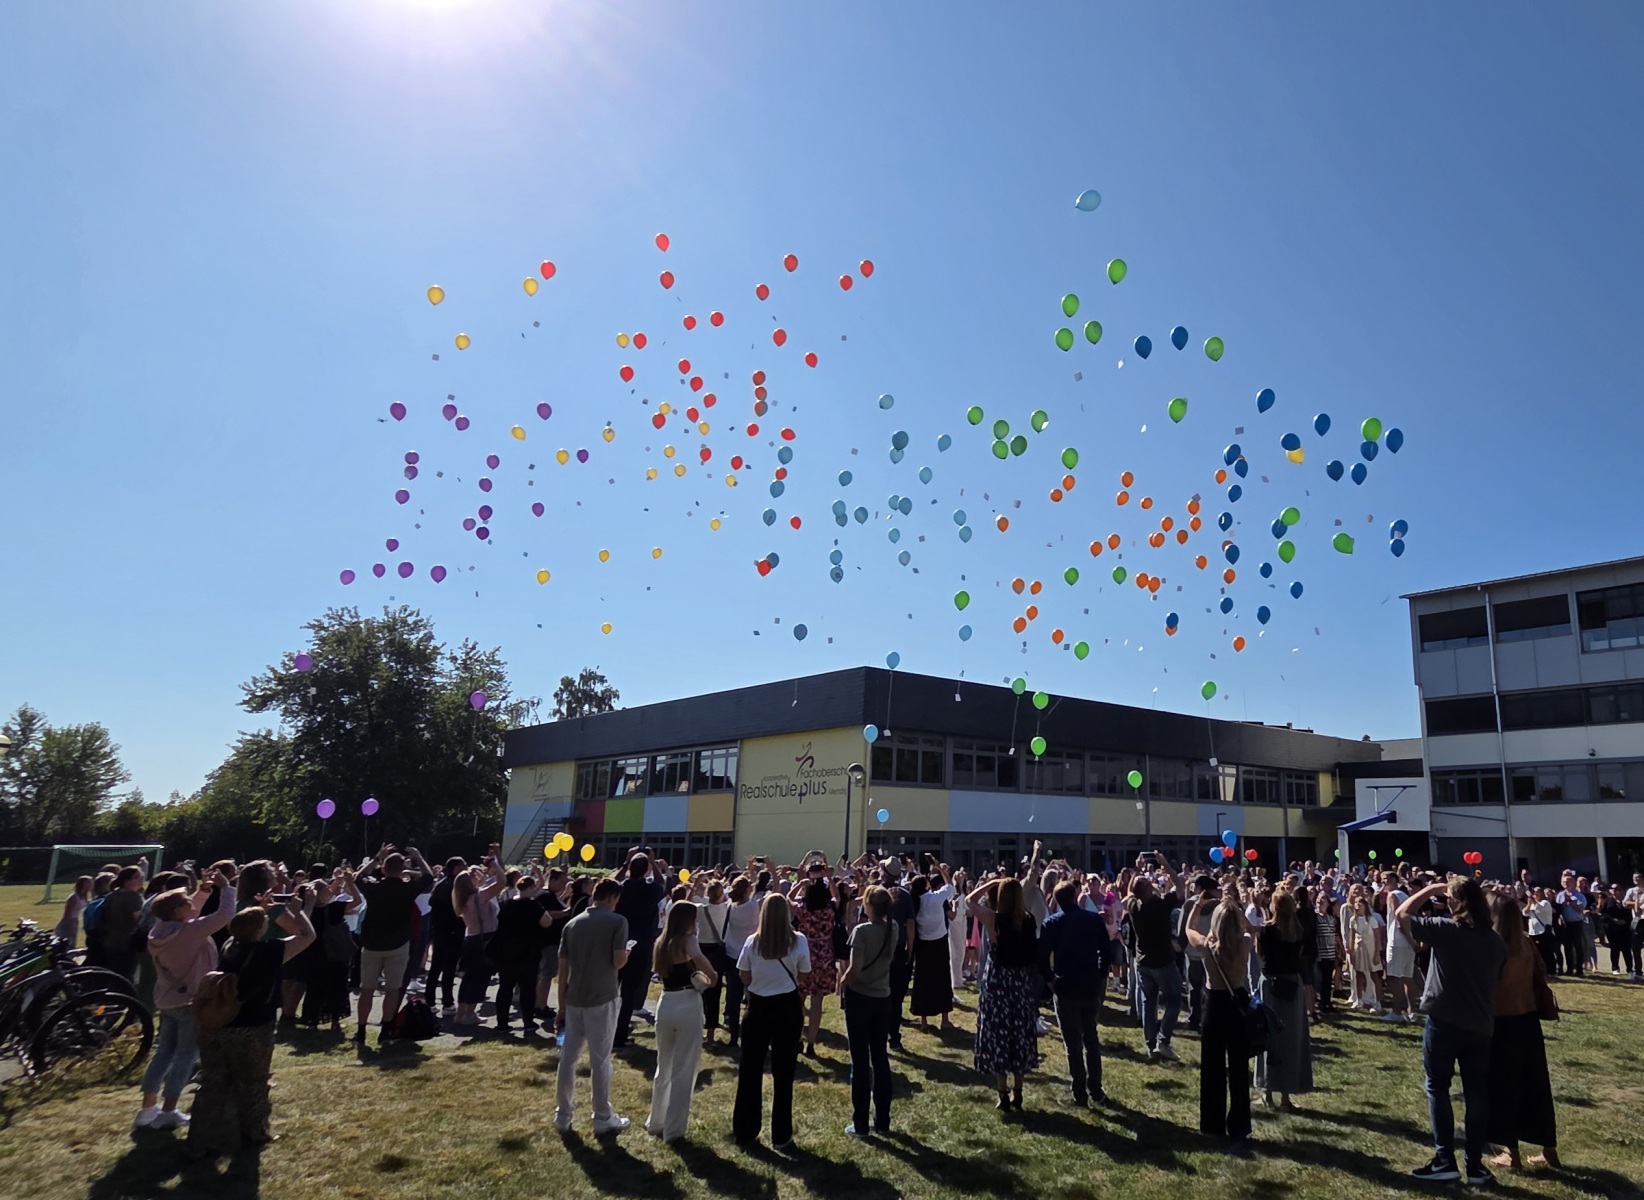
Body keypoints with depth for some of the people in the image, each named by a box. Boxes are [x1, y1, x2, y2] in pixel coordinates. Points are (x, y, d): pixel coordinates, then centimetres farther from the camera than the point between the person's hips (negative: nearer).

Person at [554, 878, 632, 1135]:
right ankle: (603, 1118, 13)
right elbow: (618, 962, -15)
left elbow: (563, 969, 7)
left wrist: (561, 1006, 12)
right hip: (601, 999, -5)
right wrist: (627, 952, 8)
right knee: (600, 1059, 4)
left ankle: (563, 1115, 22)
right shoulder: (617, 921, -8)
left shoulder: (572, 923, 7)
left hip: (574, 1000, 5)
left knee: (568, 1058, 13)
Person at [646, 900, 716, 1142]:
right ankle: (673, 1129, 12)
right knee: (684, 1070, 5)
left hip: (665, 1005, 7)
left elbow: (661, 971, 15)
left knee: (664, 1066, 22)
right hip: (688, 1006, -6)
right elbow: (698, 958, -30)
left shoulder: (661, 943, 12)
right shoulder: (688, 940, -9)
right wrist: (712, 976, -13)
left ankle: (656, 1122, 33)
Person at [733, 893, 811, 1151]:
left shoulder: (752, 942, -9)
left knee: (750, 1071, 14)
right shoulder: (799, 941, -12)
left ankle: (744, 1131, 24)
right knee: (783, 1073, 10)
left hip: (758, 1007, 1)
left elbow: (745, 978, -2)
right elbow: (802, 975, -2)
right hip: (787, 1008, -1)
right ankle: (781, 1137, 16)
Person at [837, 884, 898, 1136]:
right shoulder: (893, 929, -2)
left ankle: (860, 1124, 11)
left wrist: (842, 983, -5)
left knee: (860, 1060, 4)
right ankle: (882, 1121, 21)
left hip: (859, 998, -5)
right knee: (880, 1058, 14)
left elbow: (855, 969, -22)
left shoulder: (861, 930, -20)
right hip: (883, 998, 5)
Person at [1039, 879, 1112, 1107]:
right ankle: (1096, 1090, 20)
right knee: (1091, 1039, 18)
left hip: (1065, 988, -2)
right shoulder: (1094, 919, 0)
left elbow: (1042, 955, -10)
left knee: (1073, 1042, 6)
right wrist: (1100, 976, 10)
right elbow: (1106, 951, 1)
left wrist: (1050, 978, 3)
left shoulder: (1052, 923, -5)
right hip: (1091, 987, 2)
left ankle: (1080, 1093, 7)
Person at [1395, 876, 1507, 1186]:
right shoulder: (1496, 940, 2)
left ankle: (1445, 1161, 6)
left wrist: (1430, 889, 2)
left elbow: (1402, 914, -4)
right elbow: (1498, 981, 13)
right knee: (1477, 1094, 11)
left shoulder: (1444, 929, -15)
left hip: (1443, 1022, -5)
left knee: (1438, 1089, 6)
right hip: (1480, 1026, 5)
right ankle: (1476, 1164, 16)